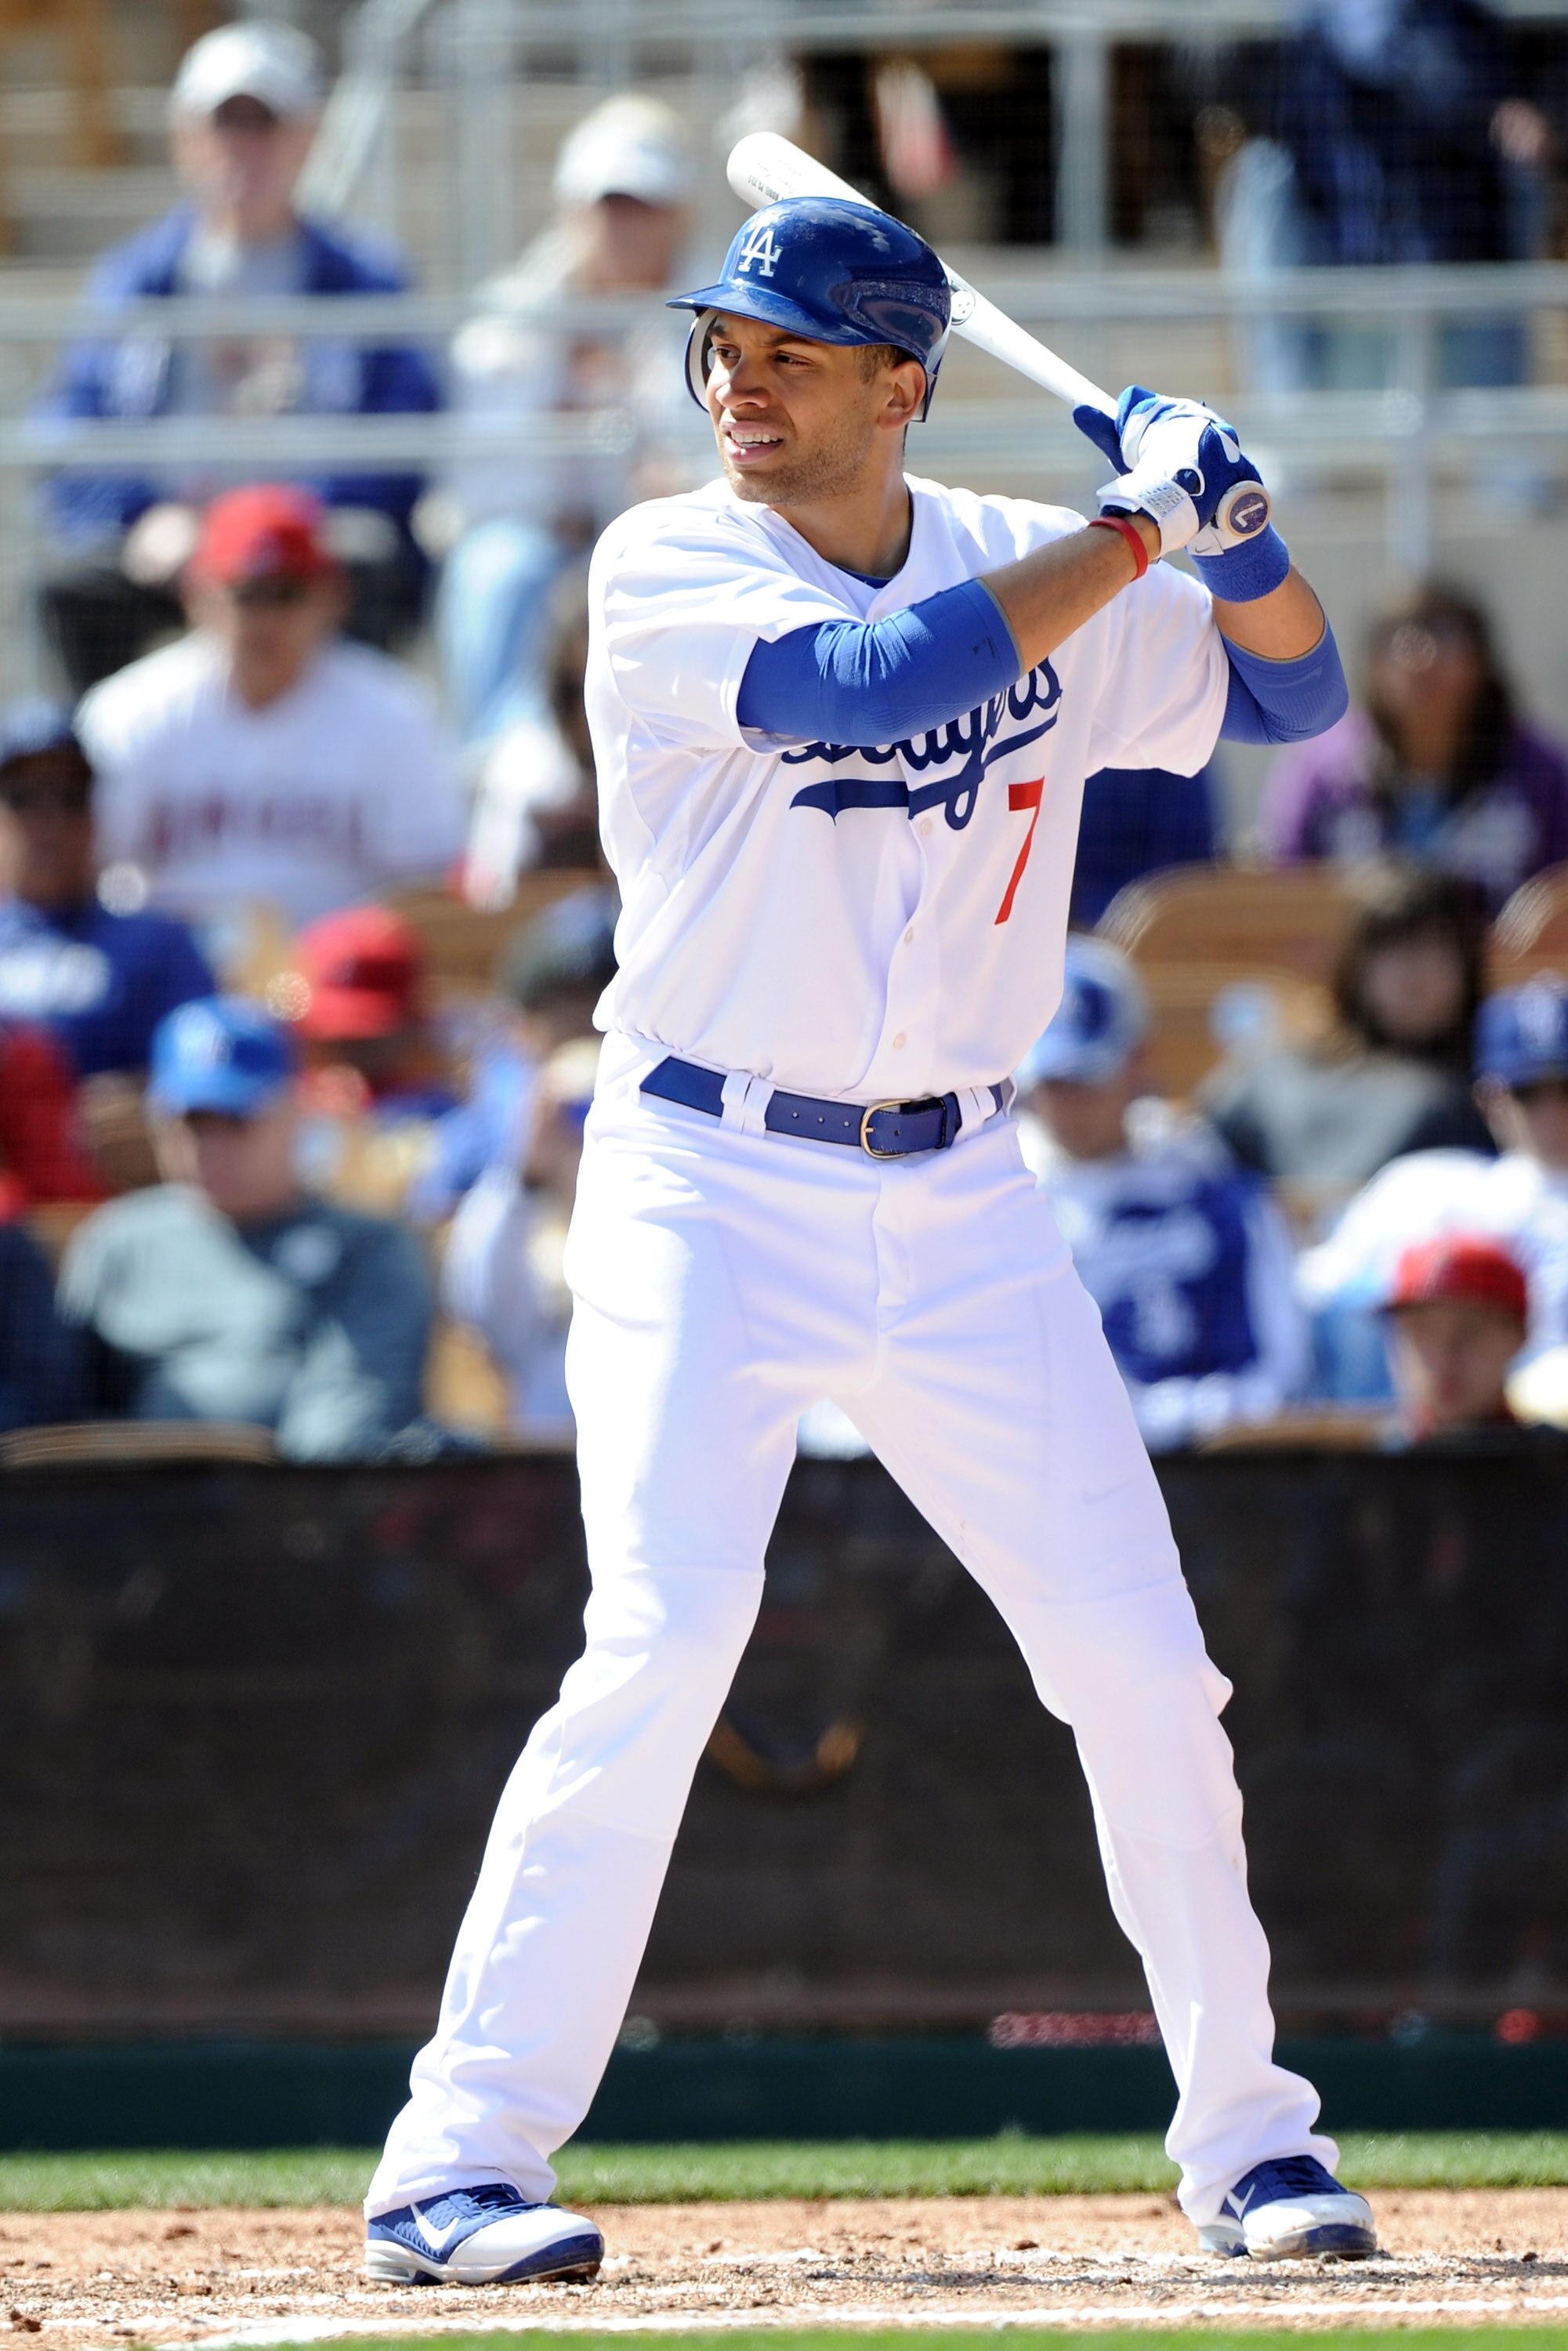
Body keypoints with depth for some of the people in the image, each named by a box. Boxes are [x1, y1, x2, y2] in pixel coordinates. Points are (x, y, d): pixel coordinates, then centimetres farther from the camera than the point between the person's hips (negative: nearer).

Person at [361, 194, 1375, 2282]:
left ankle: (1245, 2142, 17)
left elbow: (1294, 692, 15)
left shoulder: (1034, 568, 6)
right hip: (713, 1188, -4)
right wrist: (1141, 526, -19)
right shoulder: (665, 574, -8)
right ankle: (454, 2165, -14)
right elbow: (879, 676, -24)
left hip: (962, 1207, 4)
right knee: (664, 1644, -18)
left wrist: (1231, 524, -5)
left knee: (1145, 1668, 2)